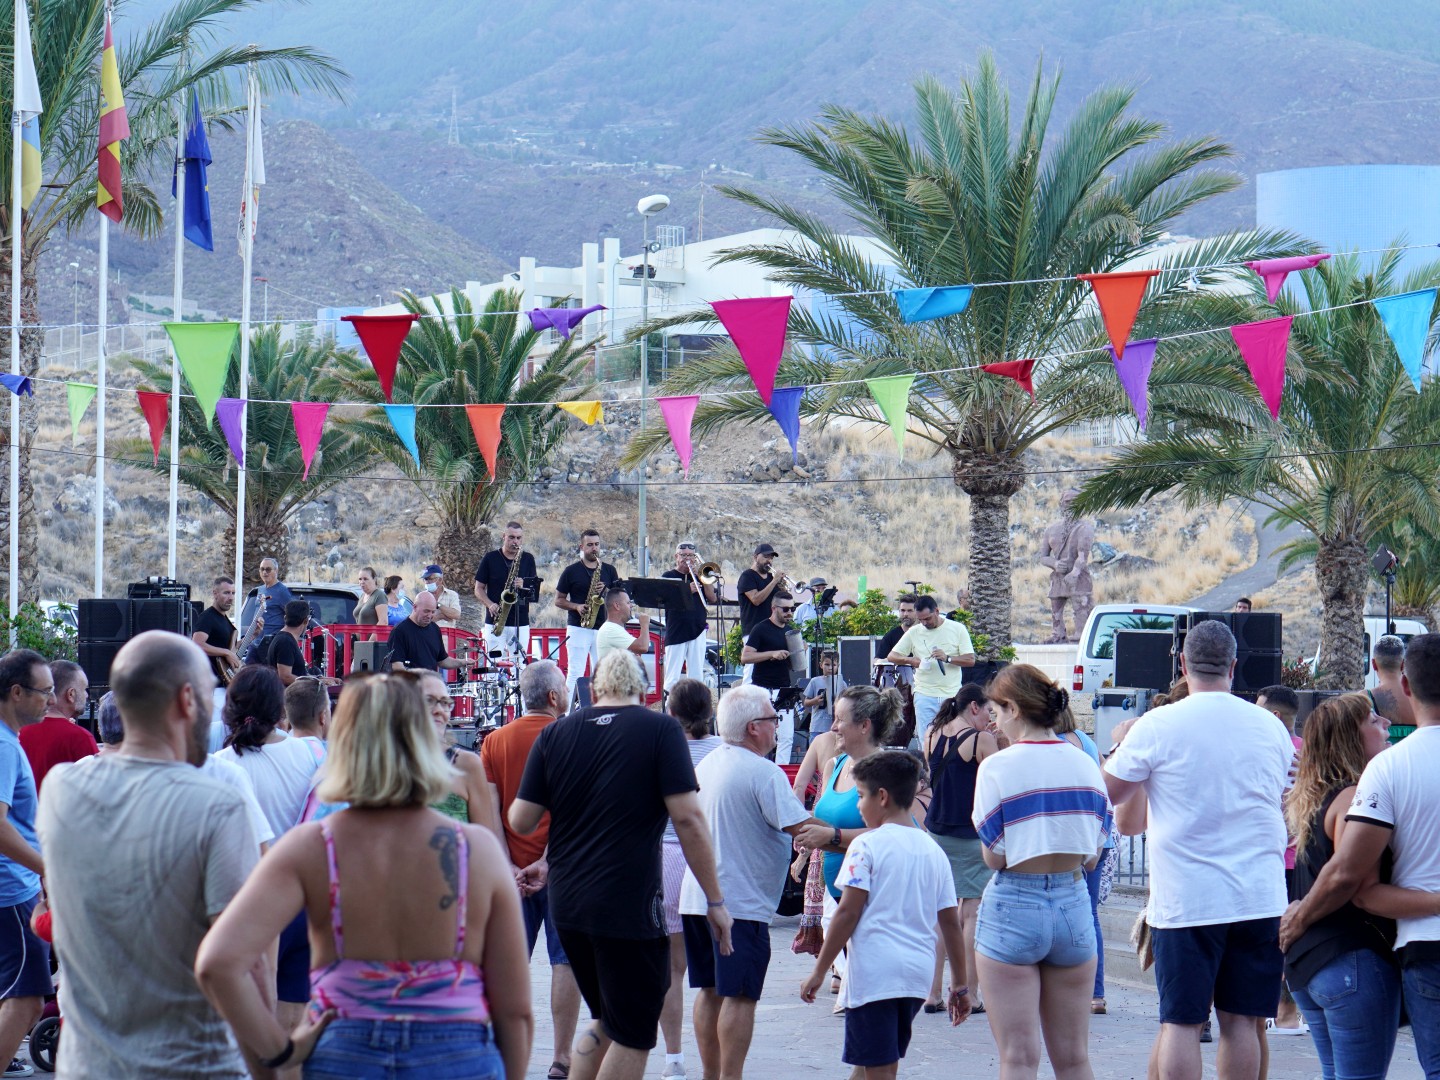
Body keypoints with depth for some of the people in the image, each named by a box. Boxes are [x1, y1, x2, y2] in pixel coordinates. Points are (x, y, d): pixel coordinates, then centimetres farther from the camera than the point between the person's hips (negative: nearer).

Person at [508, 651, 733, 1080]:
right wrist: (715, 900, -6)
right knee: (633, 1036, 5)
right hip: (631, 907, -5)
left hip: (566, 903, 5)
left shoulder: (555, 734, 5)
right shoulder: (659, 730, -5)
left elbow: (521, 821, 3)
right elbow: (687, 818, -11)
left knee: (606, 1023, 21)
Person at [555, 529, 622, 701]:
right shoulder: (571, 571, 4)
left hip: (603, 628, 4)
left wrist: (605, 592, -9)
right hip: (578, 628, -3)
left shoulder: (609, 571, 13)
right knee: (575, 673, -10)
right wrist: (576, 606, -12)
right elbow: (559, 600, 6)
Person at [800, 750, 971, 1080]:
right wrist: (960, 985, 18)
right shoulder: (933, 851, 11)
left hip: (875, 972, -7)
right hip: (918, 975, 7)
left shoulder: (867, 846, -6)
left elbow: (848, 913, -10)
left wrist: (819, 970, -5)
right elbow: (950, 922, 12)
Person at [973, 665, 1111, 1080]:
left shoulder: (998, 767, -10)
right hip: (1074, 903, 5)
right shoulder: (1085, 765, 4)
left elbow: (994, 857, -10)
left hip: (1013, 908, -4)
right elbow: (1093, 855, 7)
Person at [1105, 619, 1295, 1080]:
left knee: (1180, 1021, 0)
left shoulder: (1158, 726, -8)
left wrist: (1122, 743, 20)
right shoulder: (1270, 726, 5)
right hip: (1260, 898, 3)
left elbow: (1111, 792, 3)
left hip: (1185, 900, -3)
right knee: (1241, 1019, 8)